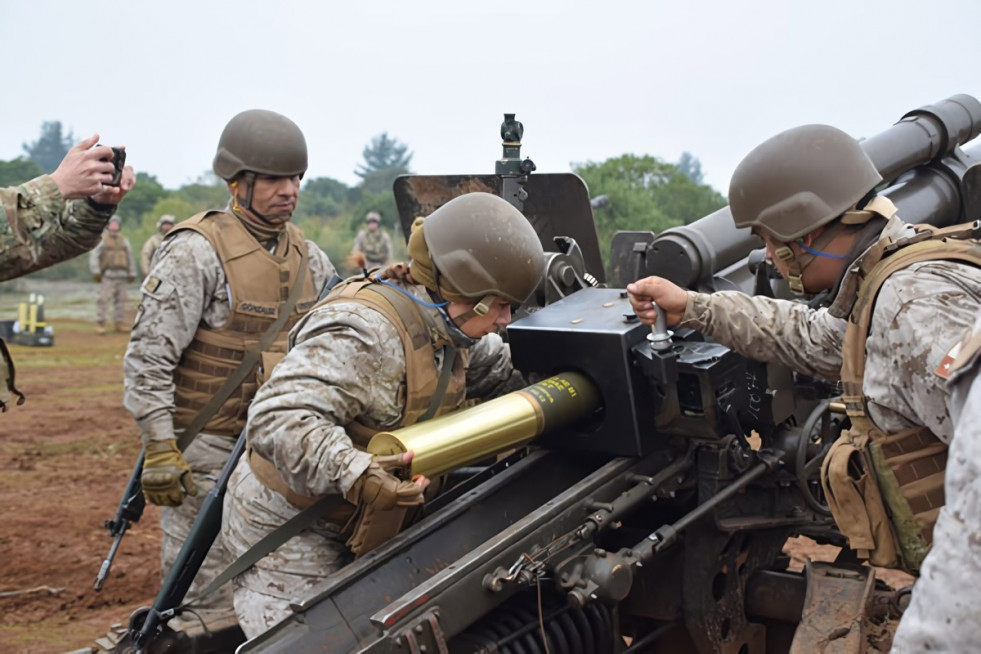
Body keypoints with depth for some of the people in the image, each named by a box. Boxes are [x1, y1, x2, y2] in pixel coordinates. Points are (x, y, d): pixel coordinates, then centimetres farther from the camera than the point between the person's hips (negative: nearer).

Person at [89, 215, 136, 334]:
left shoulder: (124, 240, 17)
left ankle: (119, 322, 9)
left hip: (121, 275, 5)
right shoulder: (101, 239, 3)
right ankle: (100, 323, -5)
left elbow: (130, 257, 19)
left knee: (121, 299, 3)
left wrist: (132, 273, 13)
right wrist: (96, 272, -14)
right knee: (104, 299, -9)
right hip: (107, 275, -5)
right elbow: (93, 255, -5)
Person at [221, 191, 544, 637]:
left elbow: (501, 372, 19)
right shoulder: (364, 333, -30)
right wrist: (353, 475, -51)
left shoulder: (449, 328, 1)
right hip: (288, 529, -9)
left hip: (352, 529, 9)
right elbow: (279, 418, -38)